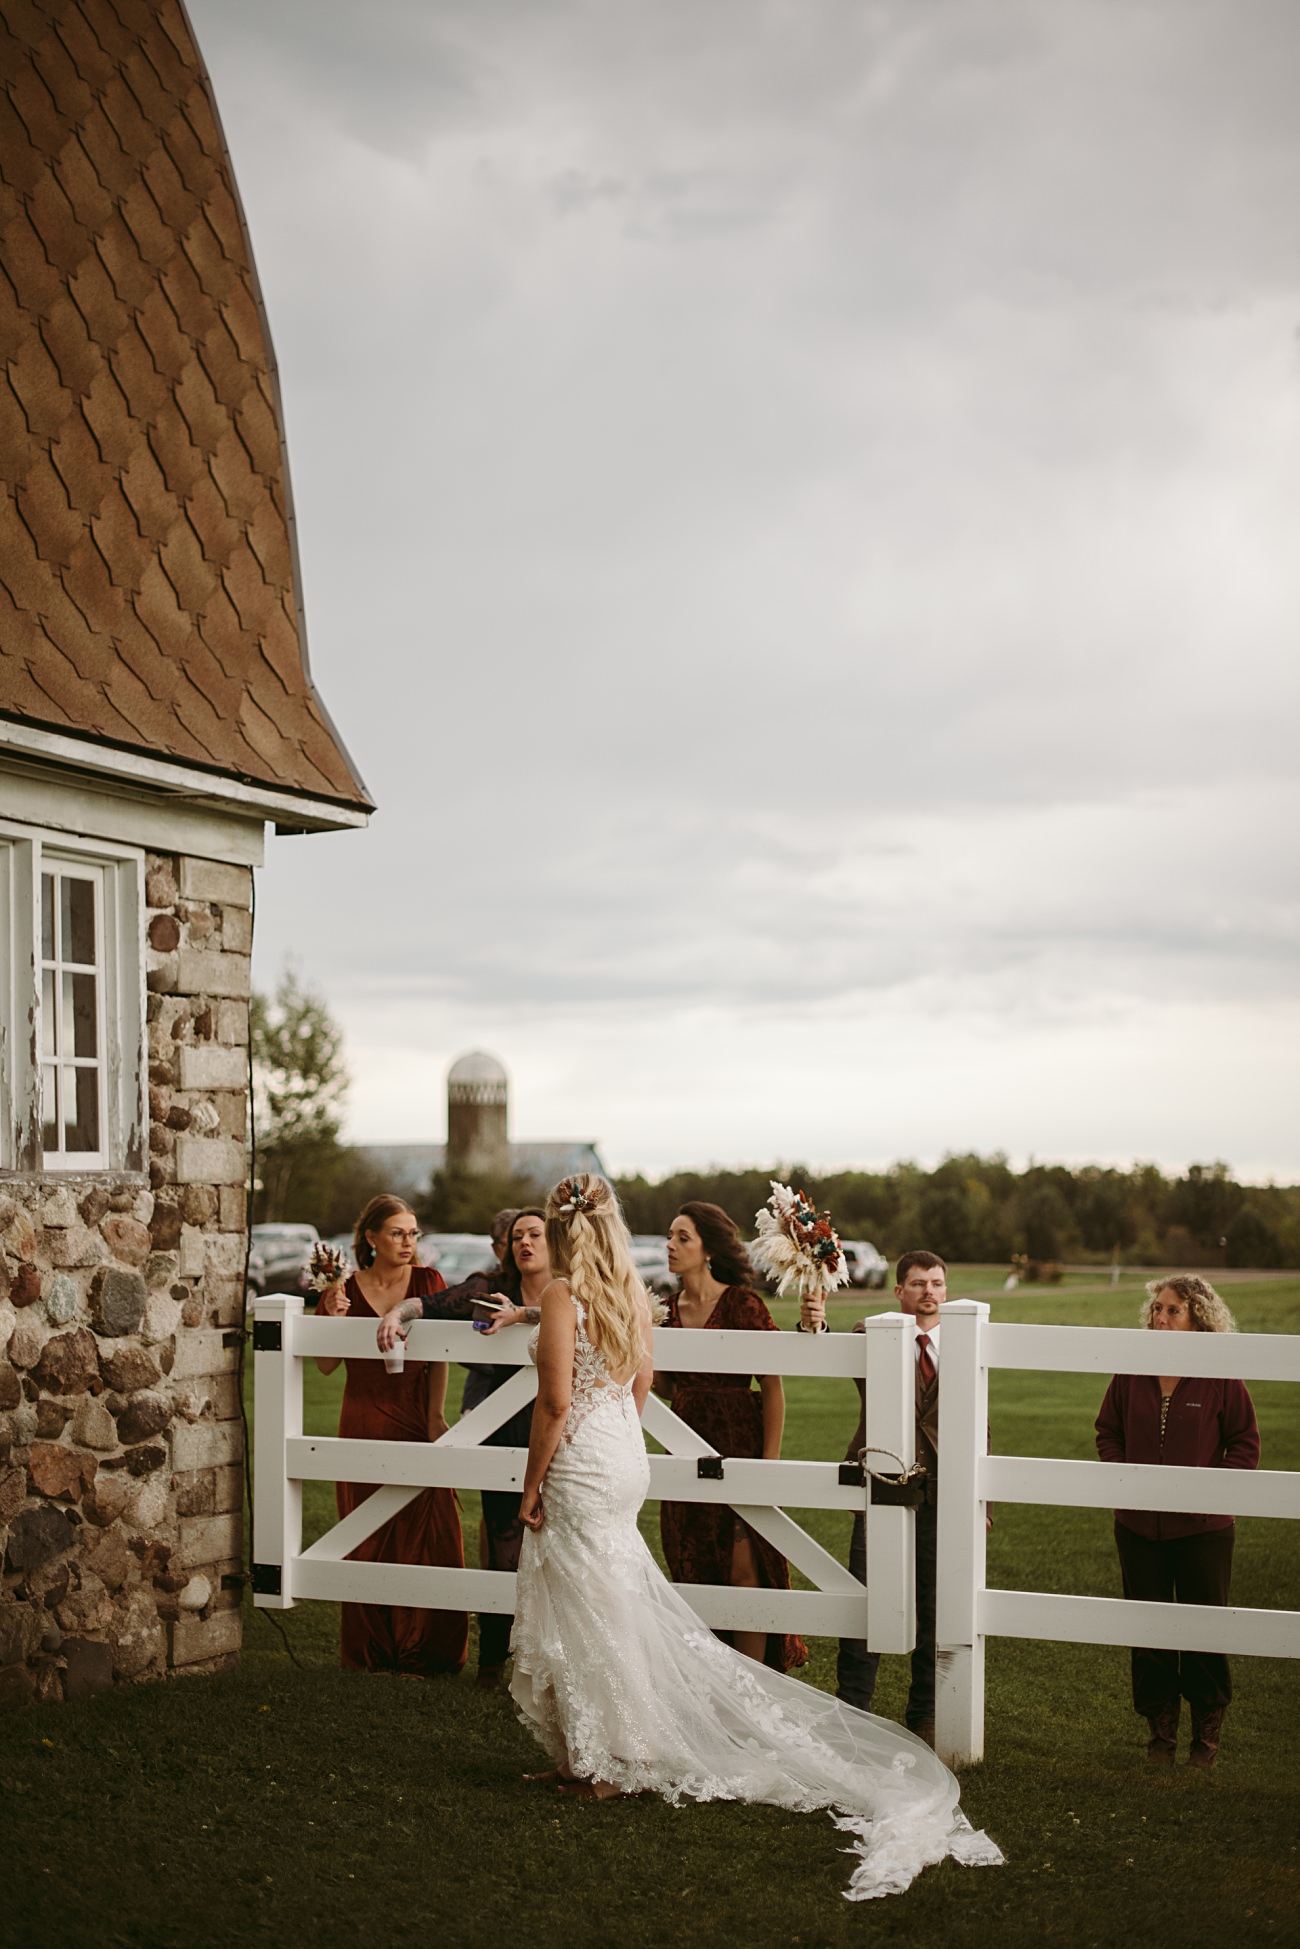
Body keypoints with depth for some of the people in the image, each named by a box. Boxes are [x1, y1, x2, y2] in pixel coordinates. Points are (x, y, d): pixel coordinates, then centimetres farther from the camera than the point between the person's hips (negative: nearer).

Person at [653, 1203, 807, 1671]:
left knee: (743, 1571, -6)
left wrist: (770, 1459, -14)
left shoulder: (741, 1304, -9)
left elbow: (773, 1387, -10)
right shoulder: (670, 1309, 9)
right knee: (693, 1572, 8)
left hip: (738, 1445, -6)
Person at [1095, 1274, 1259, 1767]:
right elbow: (1108, 1431, 10)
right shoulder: (1131, 1373, 0)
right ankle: (1161, 1729, 22)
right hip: (1139, 1523, 3)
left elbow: (1245, 1444, -1)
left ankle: (1207, 1731, 22)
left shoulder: (1221, 1380, -8)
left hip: (1203, 1528, -3)